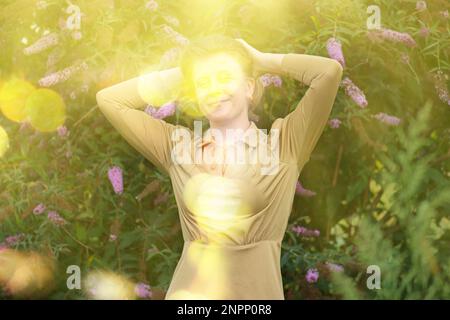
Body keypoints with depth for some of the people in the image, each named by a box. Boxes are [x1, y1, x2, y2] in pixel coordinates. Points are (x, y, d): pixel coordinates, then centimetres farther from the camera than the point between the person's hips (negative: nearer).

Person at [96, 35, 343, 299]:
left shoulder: (284, 144, 0)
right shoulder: (177, 146, 8)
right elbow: (109, 99, 9)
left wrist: (261, 61, 5)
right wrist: (178, 76, 9)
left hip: (258, 291, -2)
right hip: (190, 292, 2)